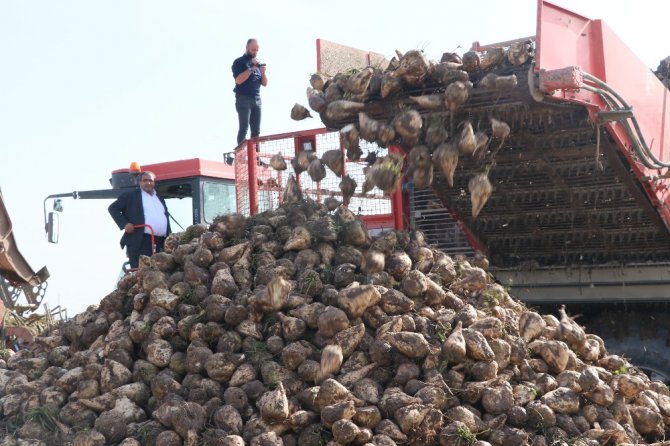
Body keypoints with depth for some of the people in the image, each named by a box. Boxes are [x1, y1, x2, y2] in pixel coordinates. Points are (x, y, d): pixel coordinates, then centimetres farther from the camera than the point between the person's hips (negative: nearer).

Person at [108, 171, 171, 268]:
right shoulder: (130, 196, 6)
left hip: (161, 243, 6)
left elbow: (166, 219, 25)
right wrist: (124, 224, -11)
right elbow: (113, 208, 3)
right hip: (140, 241, -6)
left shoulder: (160, 199, 24)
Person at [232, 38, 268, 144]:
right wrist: (251, 68, -16)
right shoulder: (239, 62, 0)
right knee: (244, 128, -12)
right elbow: (238, 80, -14)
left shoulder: (258, 63, 17)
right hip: (243, 99, -6)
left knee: (256, 130, 2)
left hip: (257, 99, 6)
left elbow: (265, 83, 14)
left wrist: (263, 72, -5)